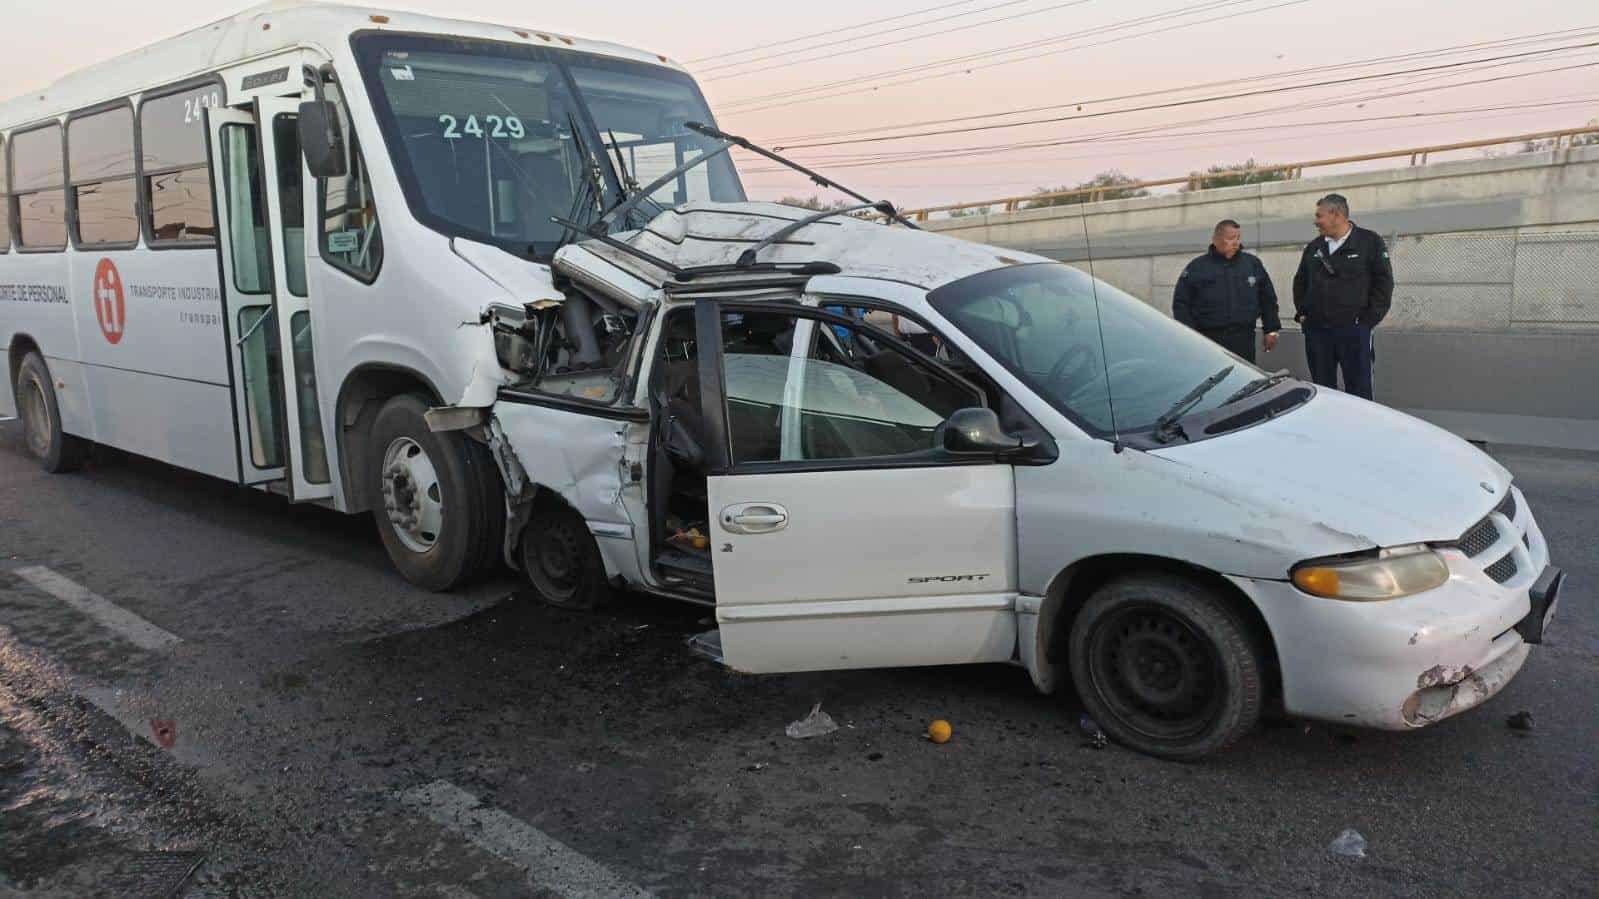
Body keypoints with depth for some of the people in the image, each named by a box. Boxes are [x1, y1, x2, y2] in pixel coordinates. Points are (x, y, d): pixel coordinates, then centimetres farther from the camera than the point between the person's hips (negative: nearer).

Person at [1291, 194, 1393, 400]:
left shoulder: (1370, 242, -1)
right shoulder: (1314, 247, 13)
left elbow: (1384, 283, -4)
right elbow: (1300, 282, 24)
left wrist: (1368, 319, -8)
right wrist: (1301, 312, 13)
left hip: (1353, 331, -4)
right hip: (1316, 332, 5)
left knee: (1359, 391, -2)